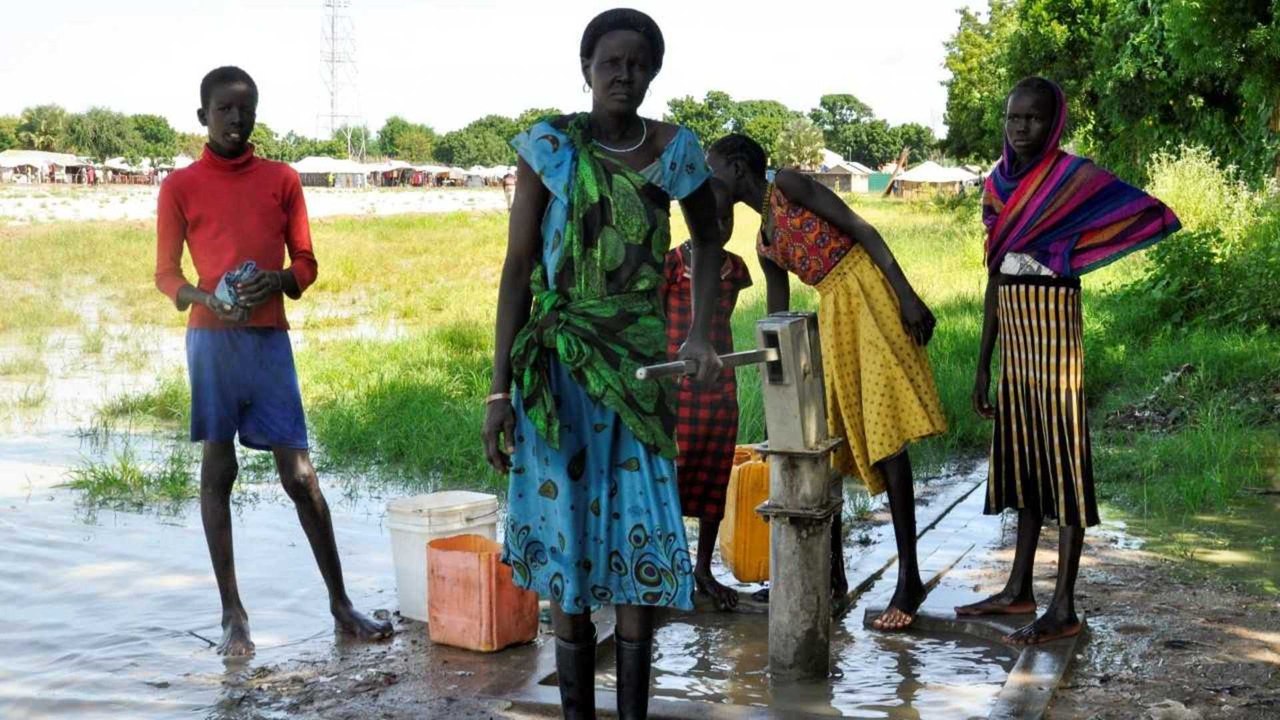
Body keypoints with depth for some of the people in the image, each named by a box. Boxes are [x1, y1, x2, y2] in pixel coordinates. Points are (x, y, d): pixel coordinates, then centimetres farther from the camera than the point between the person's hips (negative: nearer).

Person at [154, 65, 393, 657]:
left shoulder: (282, 180, 8)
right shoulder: (180, 186, 4)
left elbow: (307, 264, 10)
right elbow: (166, 273, 5)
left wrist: (276, 281, -12)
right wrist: (204, 298, -15)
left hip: (270, 340, 1)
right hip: (211, 340, -1)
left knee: (299, 474, 0)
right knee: (217, 470, 2)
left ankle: (340, 603, 9)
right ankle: (232, 614, 10)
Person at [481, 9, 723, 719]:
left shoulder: (674, 150, 1)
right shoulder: (549, 146, -6)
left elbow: (708, 241, 19)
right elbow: (516, 269, -7)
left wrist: (700, 334, 6)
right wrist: (499, 390, -11)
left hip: (638, 368, 2)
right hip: (556, 371, -2)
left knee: (642, 544, 3)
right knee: (565, 544, 3)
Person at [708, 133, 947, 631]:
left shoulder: (789, 185, -3)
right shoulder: (764, 245, 18)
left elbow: (862, 230, -9)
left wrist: (907, 294, -19)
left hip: (869, 297, -9)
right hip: (832, 315, 9)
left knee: (884, 434, -10)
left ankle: (909, 580, -7)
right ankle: (833, 576, 18)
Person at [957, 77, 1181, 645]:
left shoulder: (1076, 179, -9)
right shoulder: (998, 184, 10)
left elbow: (1156, 216, -16)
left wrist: (1069, 250, -12)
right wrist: (983, 364, 13)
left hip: (1055, 328, -7)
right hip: (1014, 338, 7)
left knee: (1063, 456, -4)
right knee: (1023, 457, 13)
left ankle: (1063, 609, 1)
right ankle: (1019, 590, 24)